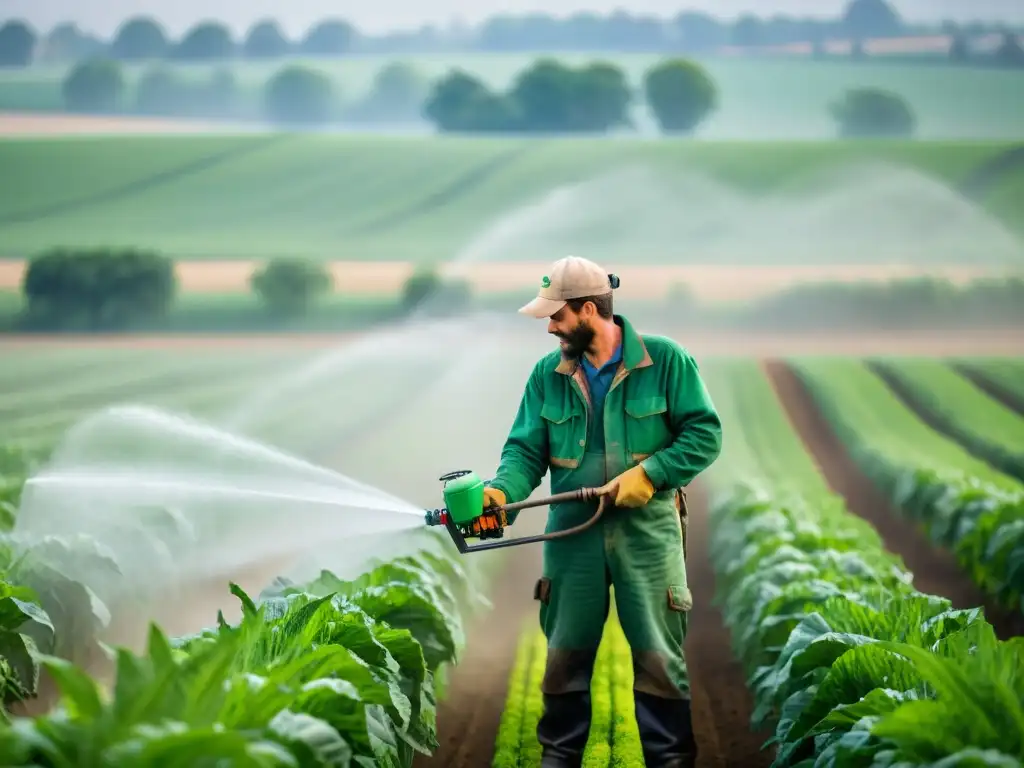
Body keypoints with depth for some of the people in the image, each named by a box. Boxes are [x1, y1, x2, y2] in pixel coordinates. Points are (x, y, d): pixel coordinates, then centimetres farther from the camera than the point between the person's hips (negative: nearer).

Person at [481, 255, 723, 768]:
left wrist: (649, 473, -17)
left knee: (658, 655, 1)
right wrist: (501, 491, -18)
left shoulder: (664, 359, -6)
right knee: (564, 652, 10)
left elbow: (704, 434, -6)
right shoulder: (547, 374, 5)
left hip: (647, 529, -3)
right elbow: (526, 449, 2)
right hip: (572, 532, 3)